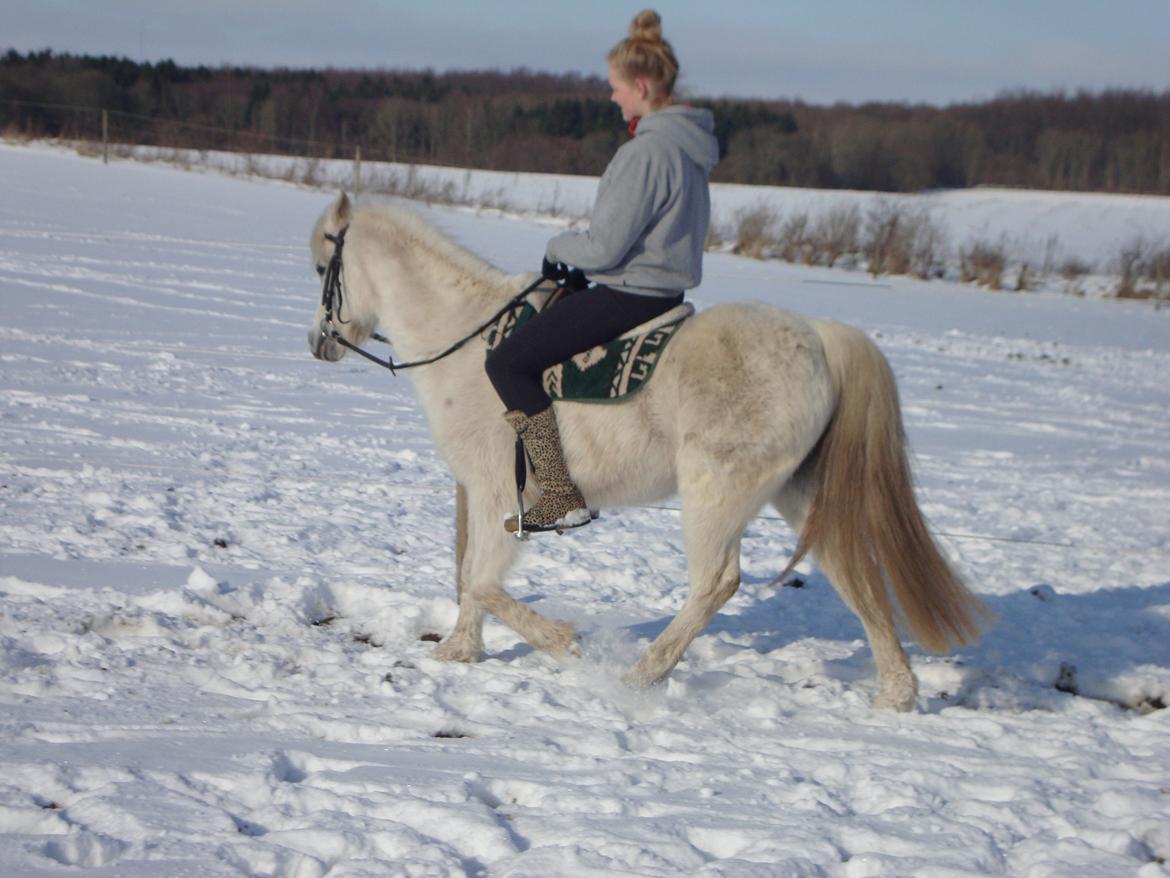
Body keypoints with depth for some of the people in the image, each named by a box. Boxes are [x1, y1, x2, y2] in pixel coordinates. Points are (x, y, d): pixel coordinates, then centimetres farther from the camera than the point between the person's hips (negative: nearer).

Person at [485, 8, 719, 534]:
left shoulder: (647, 151, -22)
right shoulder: (689, 144, 10)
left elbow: (604, 246, -23)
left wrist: (559, 250, -1)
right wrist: (575, 264, 14)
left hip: (629, 296, -11)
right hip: (667, 288, 11)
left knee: (507, 362, -9)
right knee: (531, 341, 28)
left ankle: (562, 498, -14)